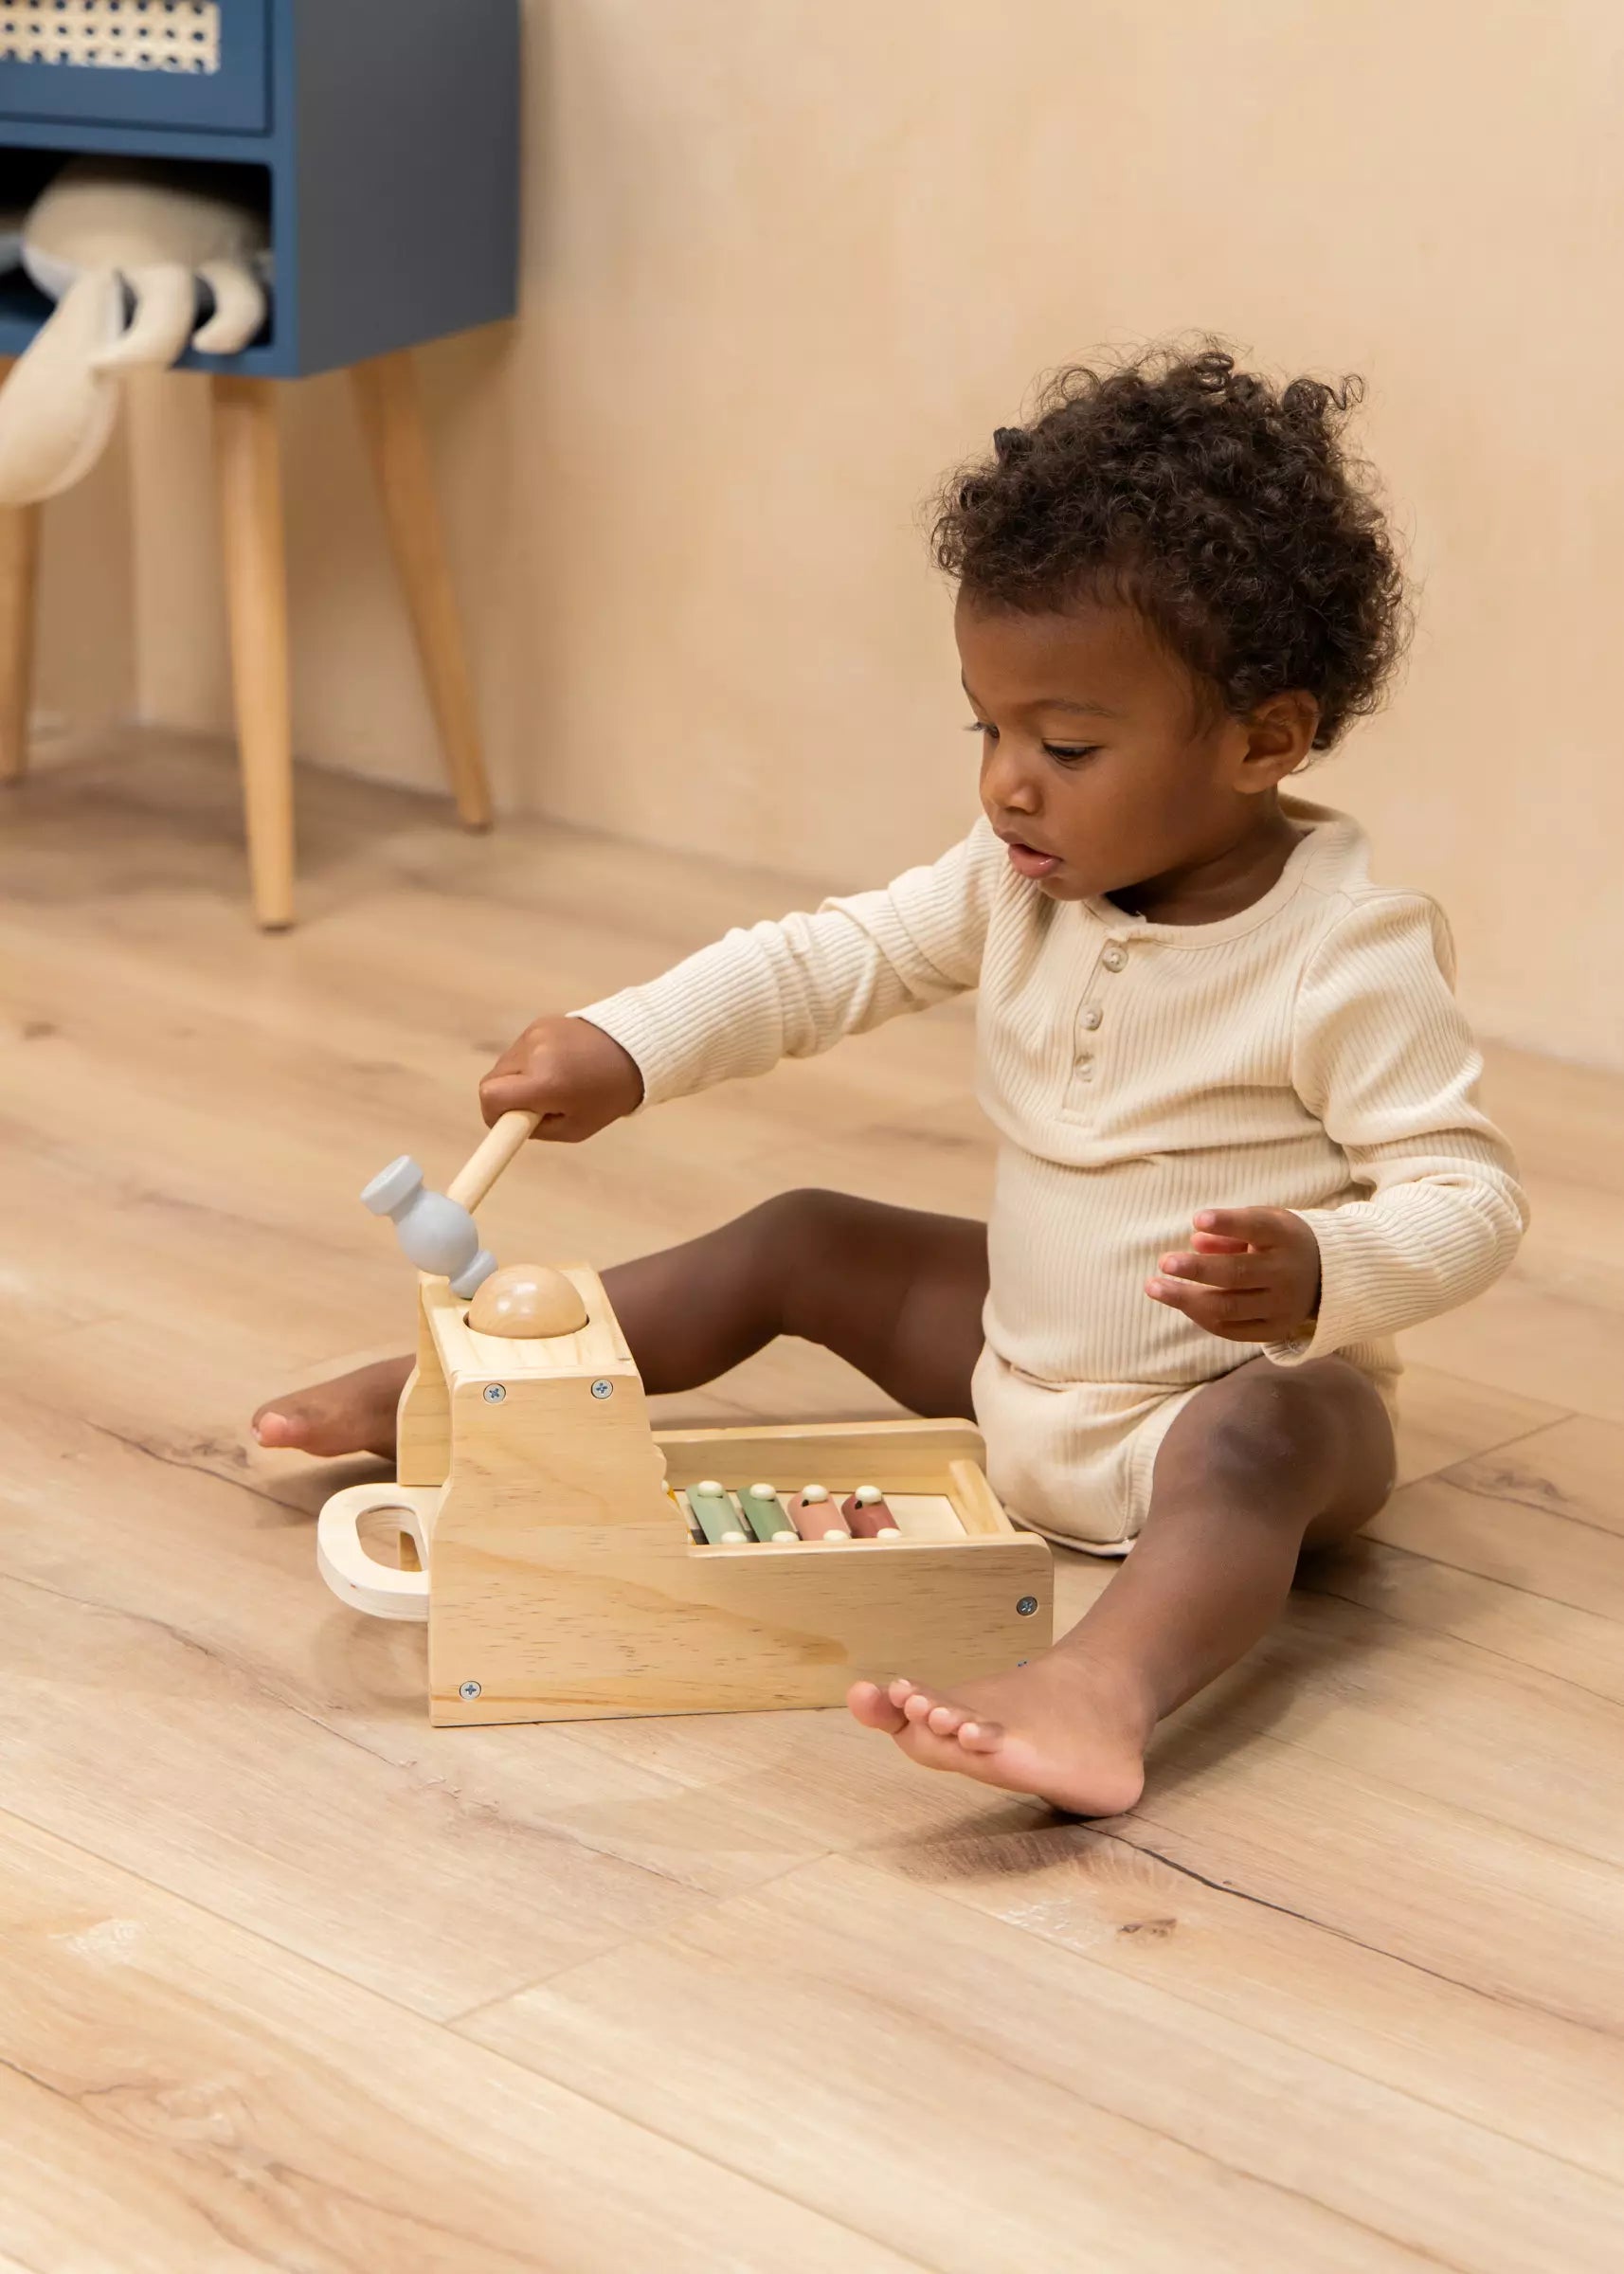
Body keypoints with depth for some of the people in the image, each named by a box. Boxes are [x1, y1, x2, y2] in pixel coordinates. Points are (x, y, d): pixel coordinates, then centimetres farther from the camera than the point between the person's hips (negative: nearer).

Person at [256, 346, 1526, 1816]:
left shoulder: (1352, 953, -21)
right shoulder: (1019, 880, 0)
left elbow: (1468, 1196, -24)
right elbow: (830, 962, 2)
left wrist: (1316, 1273, -44)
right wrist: (624, 1048, -13)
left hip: (1251, 1388, -7)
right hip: (1021, 1363, 8)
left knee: (1255, 1434, -40)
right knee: (801, 1243, 8)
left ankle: (1105, 1692, -67)